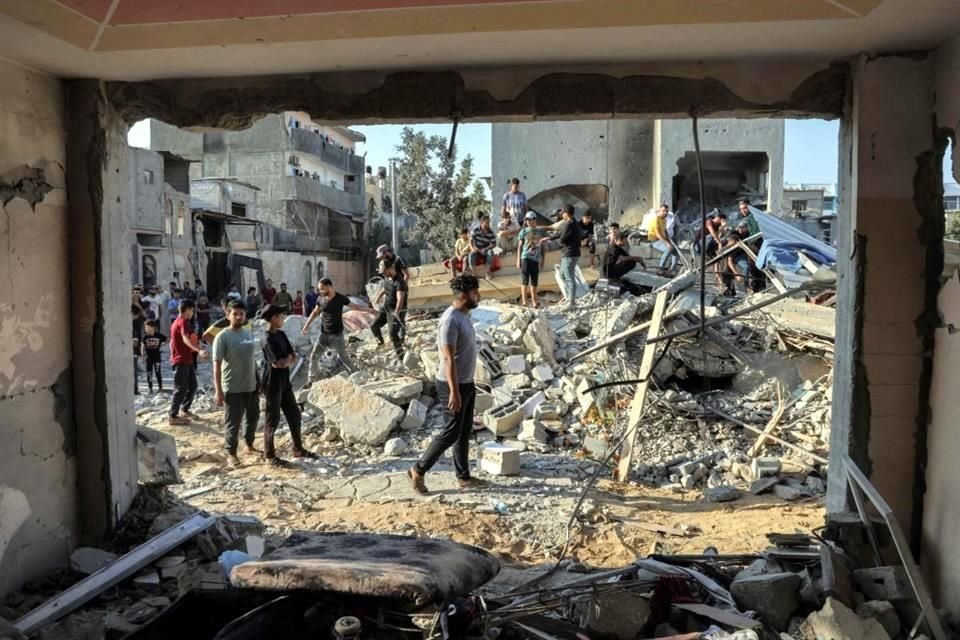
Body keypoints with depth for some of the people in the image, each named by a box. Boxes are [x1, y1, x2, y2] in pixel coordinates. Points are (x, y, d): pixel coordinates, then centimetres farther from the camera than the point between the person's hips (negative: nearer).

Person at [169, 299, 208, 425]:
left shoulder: (176, 322, 17)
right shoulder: (183, 322, -15)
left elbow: (172, 342, 25)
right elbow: (186, 339, -34)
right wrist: (199, 350, -49)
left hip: (186, 360, 10)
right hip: (182, 361, -10)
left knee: (192, 386, 15)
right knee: (181, 389, -5)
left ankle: (184, 409, 26)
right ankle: (173, 416, 0)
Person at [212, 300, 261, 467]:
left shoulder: (249, 333, 6)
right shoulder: (222, 337, -14)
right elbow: (217, 365, -16)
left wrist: (258, 379, 16)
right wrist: (218, 391, -19)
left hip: (251, 386, 7)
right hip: (233, 388, -7)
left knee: (252, 418, 20)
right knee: (233, 423, 2)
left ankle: (250, 445, 38)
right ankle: (231, 454, 15)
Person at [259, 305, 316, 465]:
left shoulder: (281, 334, 8)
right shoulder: (267, 339, -18)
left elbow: (294, 359, 8)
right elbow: (279, 363, -23)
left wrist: (286, 361, -12)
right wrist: (288, 358, -4)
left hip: (284, 382, 8)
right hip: (272, 383, -8)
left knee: (294, 414, 13)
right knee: (273, 419, 0)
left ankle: (298, 449, 26)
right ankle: (269, 456, 12)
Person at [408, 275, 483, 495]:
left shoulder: (463, 315, 9)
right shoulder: (450, 320, -22)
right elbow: (448, 359, -24)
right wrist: (454, 391, -25)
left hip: (467, 383, 10)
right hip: (453, 385, -9)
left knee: (465, 432, 14)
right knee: (451, 433, -3)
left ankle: (463, 477, 25)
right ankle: (418, 470, 10)